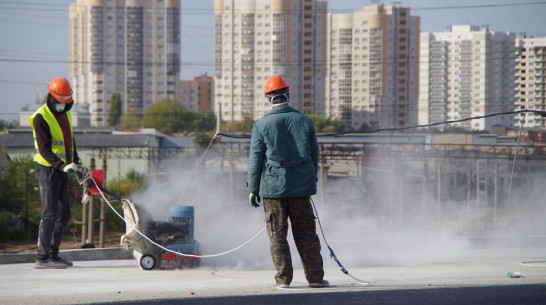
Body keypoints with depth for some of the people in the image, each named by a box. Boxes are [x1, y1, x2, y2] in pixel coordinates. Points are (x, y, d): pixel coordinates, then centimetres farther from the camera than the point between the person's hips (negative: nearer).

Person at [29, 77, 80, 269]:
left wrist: (76, 161, 18)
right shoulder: (41, 118, -13)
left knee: (64, 214, 9)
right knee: (50, 213, -11)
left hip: (62, 171, 8)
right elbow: (44, 149, -21)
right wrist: (62, 165, -32)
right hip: (47, 169, -8)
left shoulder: (65, 115, 14)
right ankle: (42, 258, -10)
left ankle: (53, 255, 16)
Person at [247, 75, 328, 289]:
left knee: (277, 235, 3)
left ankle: (283, 278, 1)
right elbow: (314, 155, 11)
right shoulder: (304, 121, 4)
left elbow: (255, 159, -3)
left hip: (273, 187, -2)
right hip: (301, 186, 2)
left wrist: (253, 189, 3)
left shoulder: (261, 125, -5)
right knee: (306, 233, 8)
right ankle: (315, 277, 8)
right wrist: (312, 181, 23)